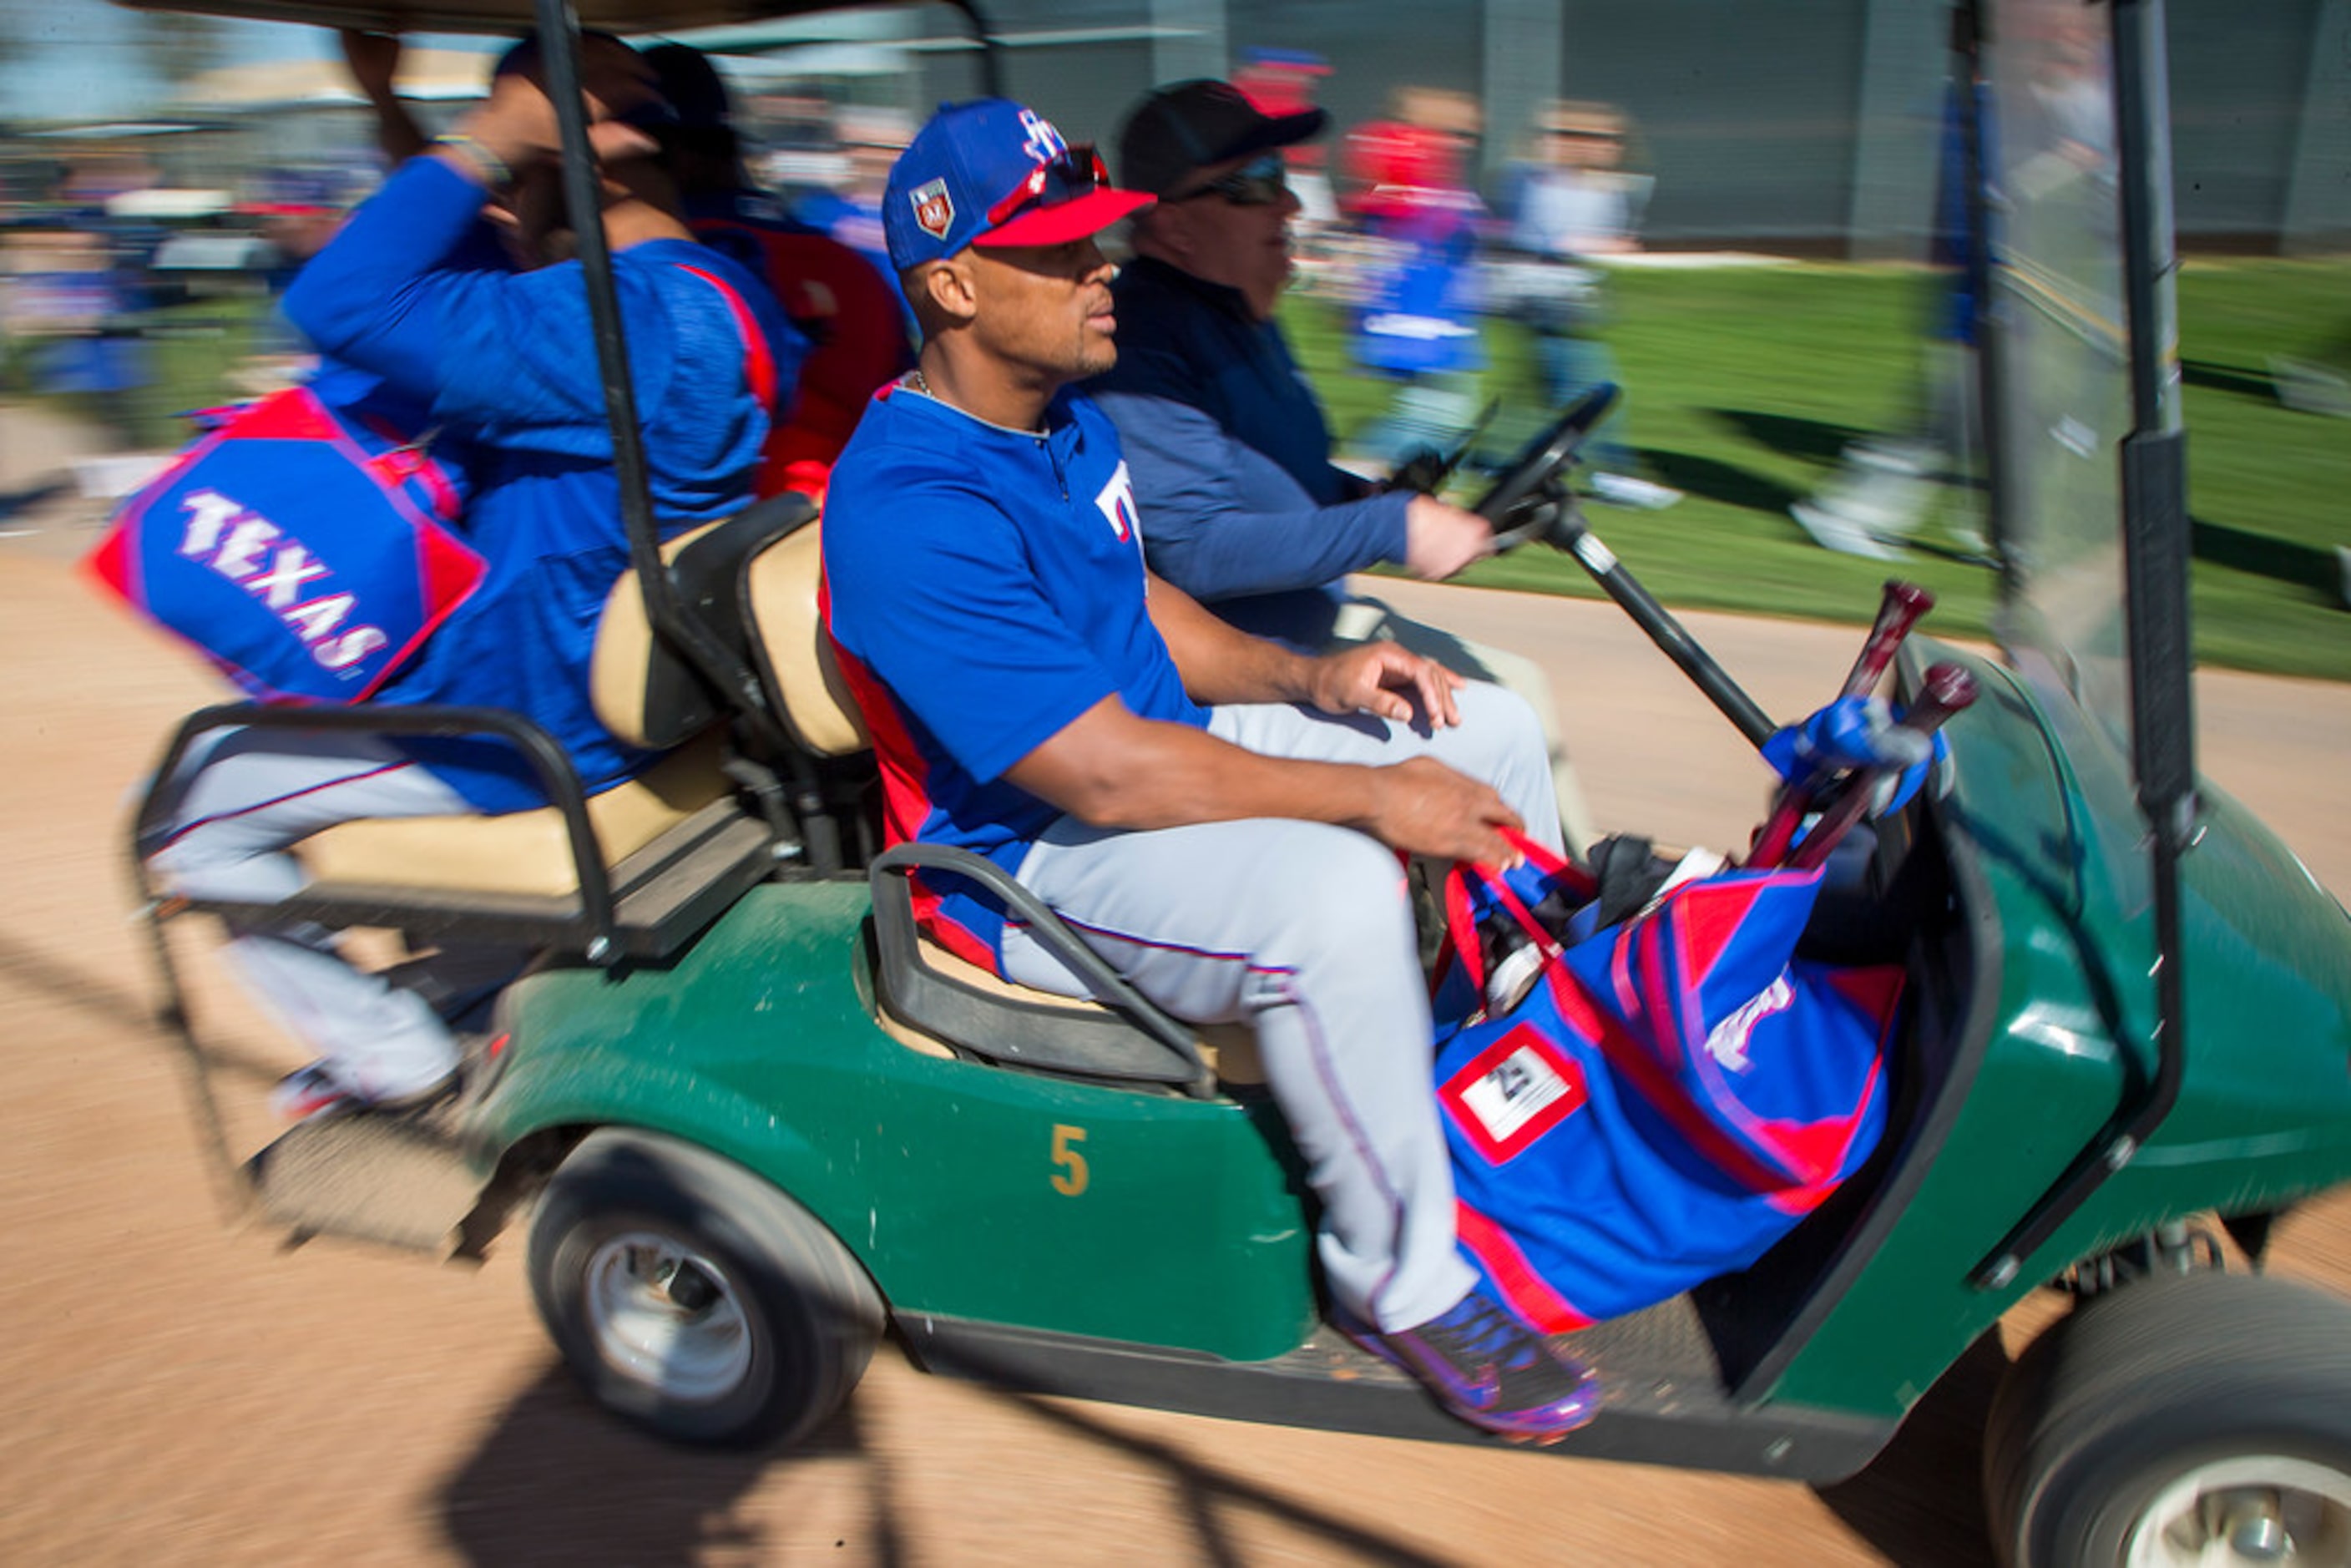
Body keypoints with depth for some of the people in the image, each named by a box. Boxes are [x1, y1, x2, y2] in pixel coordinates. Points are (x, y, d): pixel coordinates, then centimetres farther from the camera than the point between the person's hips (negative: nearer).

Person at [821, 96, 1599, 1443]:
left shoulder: (1067, 419, 6)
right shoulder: (911, 509, -26)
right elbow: (1105, 777, -30)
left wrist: (1308, 680, 0)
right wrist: (1374, 796, -26)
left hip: (1150, 750, 10)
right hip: (1034, 855, -10)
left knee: (1492, 731, 9)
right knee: (1332, 890, -37)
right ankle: (1404, 1276, -13)